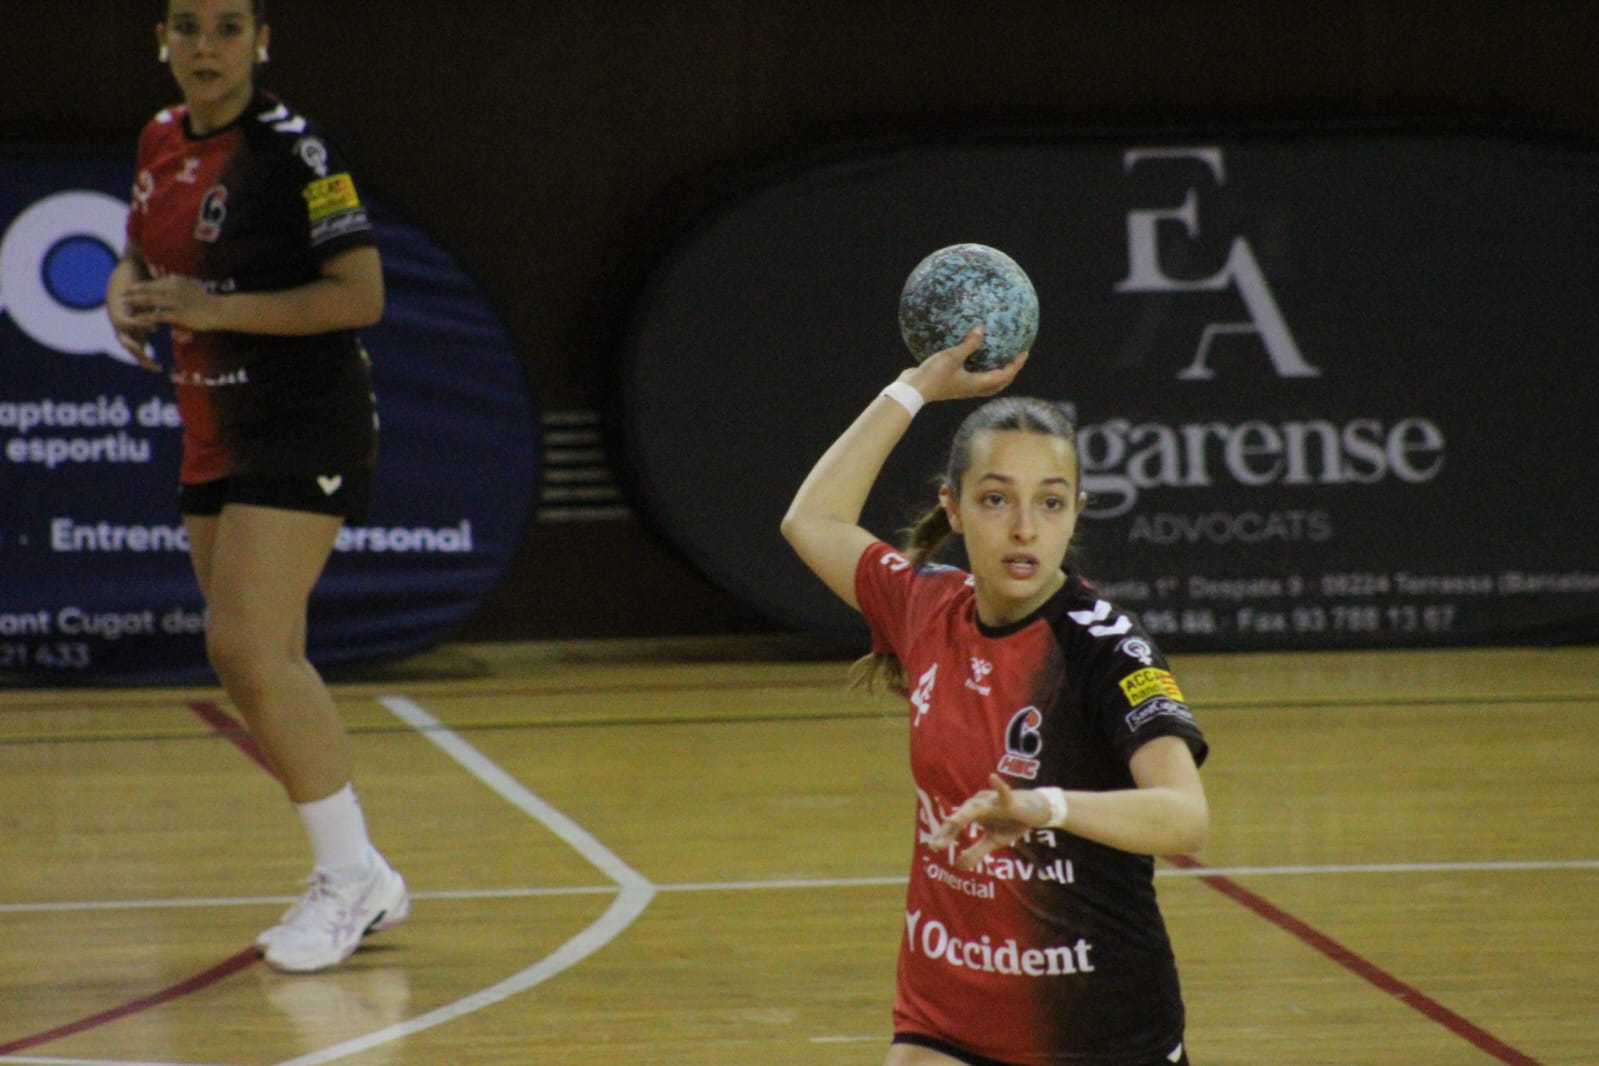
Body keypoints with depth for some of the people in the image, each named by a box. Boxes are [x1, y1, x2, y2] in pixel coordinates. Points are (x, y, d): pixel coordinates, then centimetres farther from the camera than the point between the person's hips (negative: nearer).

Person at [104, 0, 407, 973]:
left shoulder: (293, 151, -15)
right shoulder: (162, 144, 8)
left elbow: (361, 296, -18)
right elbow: (143, 254, 25)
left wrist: (213, 309, -22)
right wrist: (128, 297, 2)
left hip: (306, 425, -8)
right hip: (216, 432, 8)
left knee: (249, 649, -18)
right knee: (259, 663, 8)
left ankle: (351, 877, -9)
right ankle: (361, 883, 18)